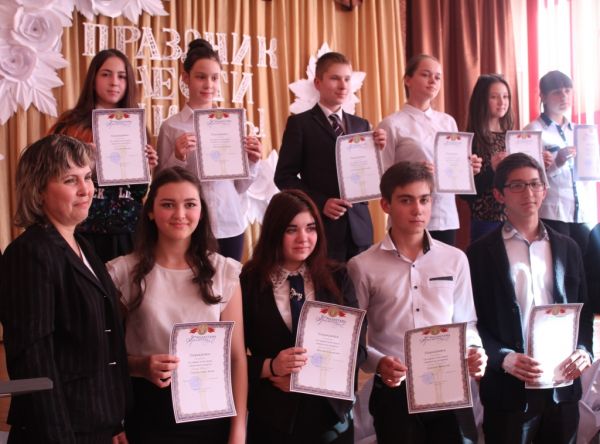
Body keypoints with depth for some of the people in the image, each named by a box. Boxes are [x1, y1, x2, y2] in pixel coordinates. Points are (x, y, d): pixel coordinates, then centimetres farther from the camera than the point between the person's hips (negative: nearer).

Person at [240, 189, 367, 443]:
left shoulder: (337, 278, 2)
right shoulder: (249, 282, -6)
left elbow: (358, 348, 0)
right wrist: (270, 367, -22)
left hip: (331, 414, 2)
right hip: (272, 419, -2)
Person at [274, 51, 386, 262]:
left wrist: (379, 150, -6)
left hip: (359, 227, 4)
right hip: (321, 226, -4)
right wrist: (320, 203, -14)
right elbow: (284, 176, -4)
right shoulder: (300, 123, 1)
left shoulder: (361, 125, 15)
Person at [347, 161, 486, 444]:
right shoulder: (363, 266, -2)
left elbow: (465, 322, 11)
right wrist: (377, 362, -17)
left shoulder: (455, 259, 6)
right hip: (394, 392, -2)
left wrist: (473, 351, -8)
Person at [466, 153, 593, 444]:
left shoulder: (567, 248, 10)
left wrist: (583, 350, -4)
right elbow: (472, 321, -3)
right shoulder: (480, 253, -2)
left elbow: (583, 311, 13)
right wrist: (504, 358, -16)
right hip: (509, 390, -3)